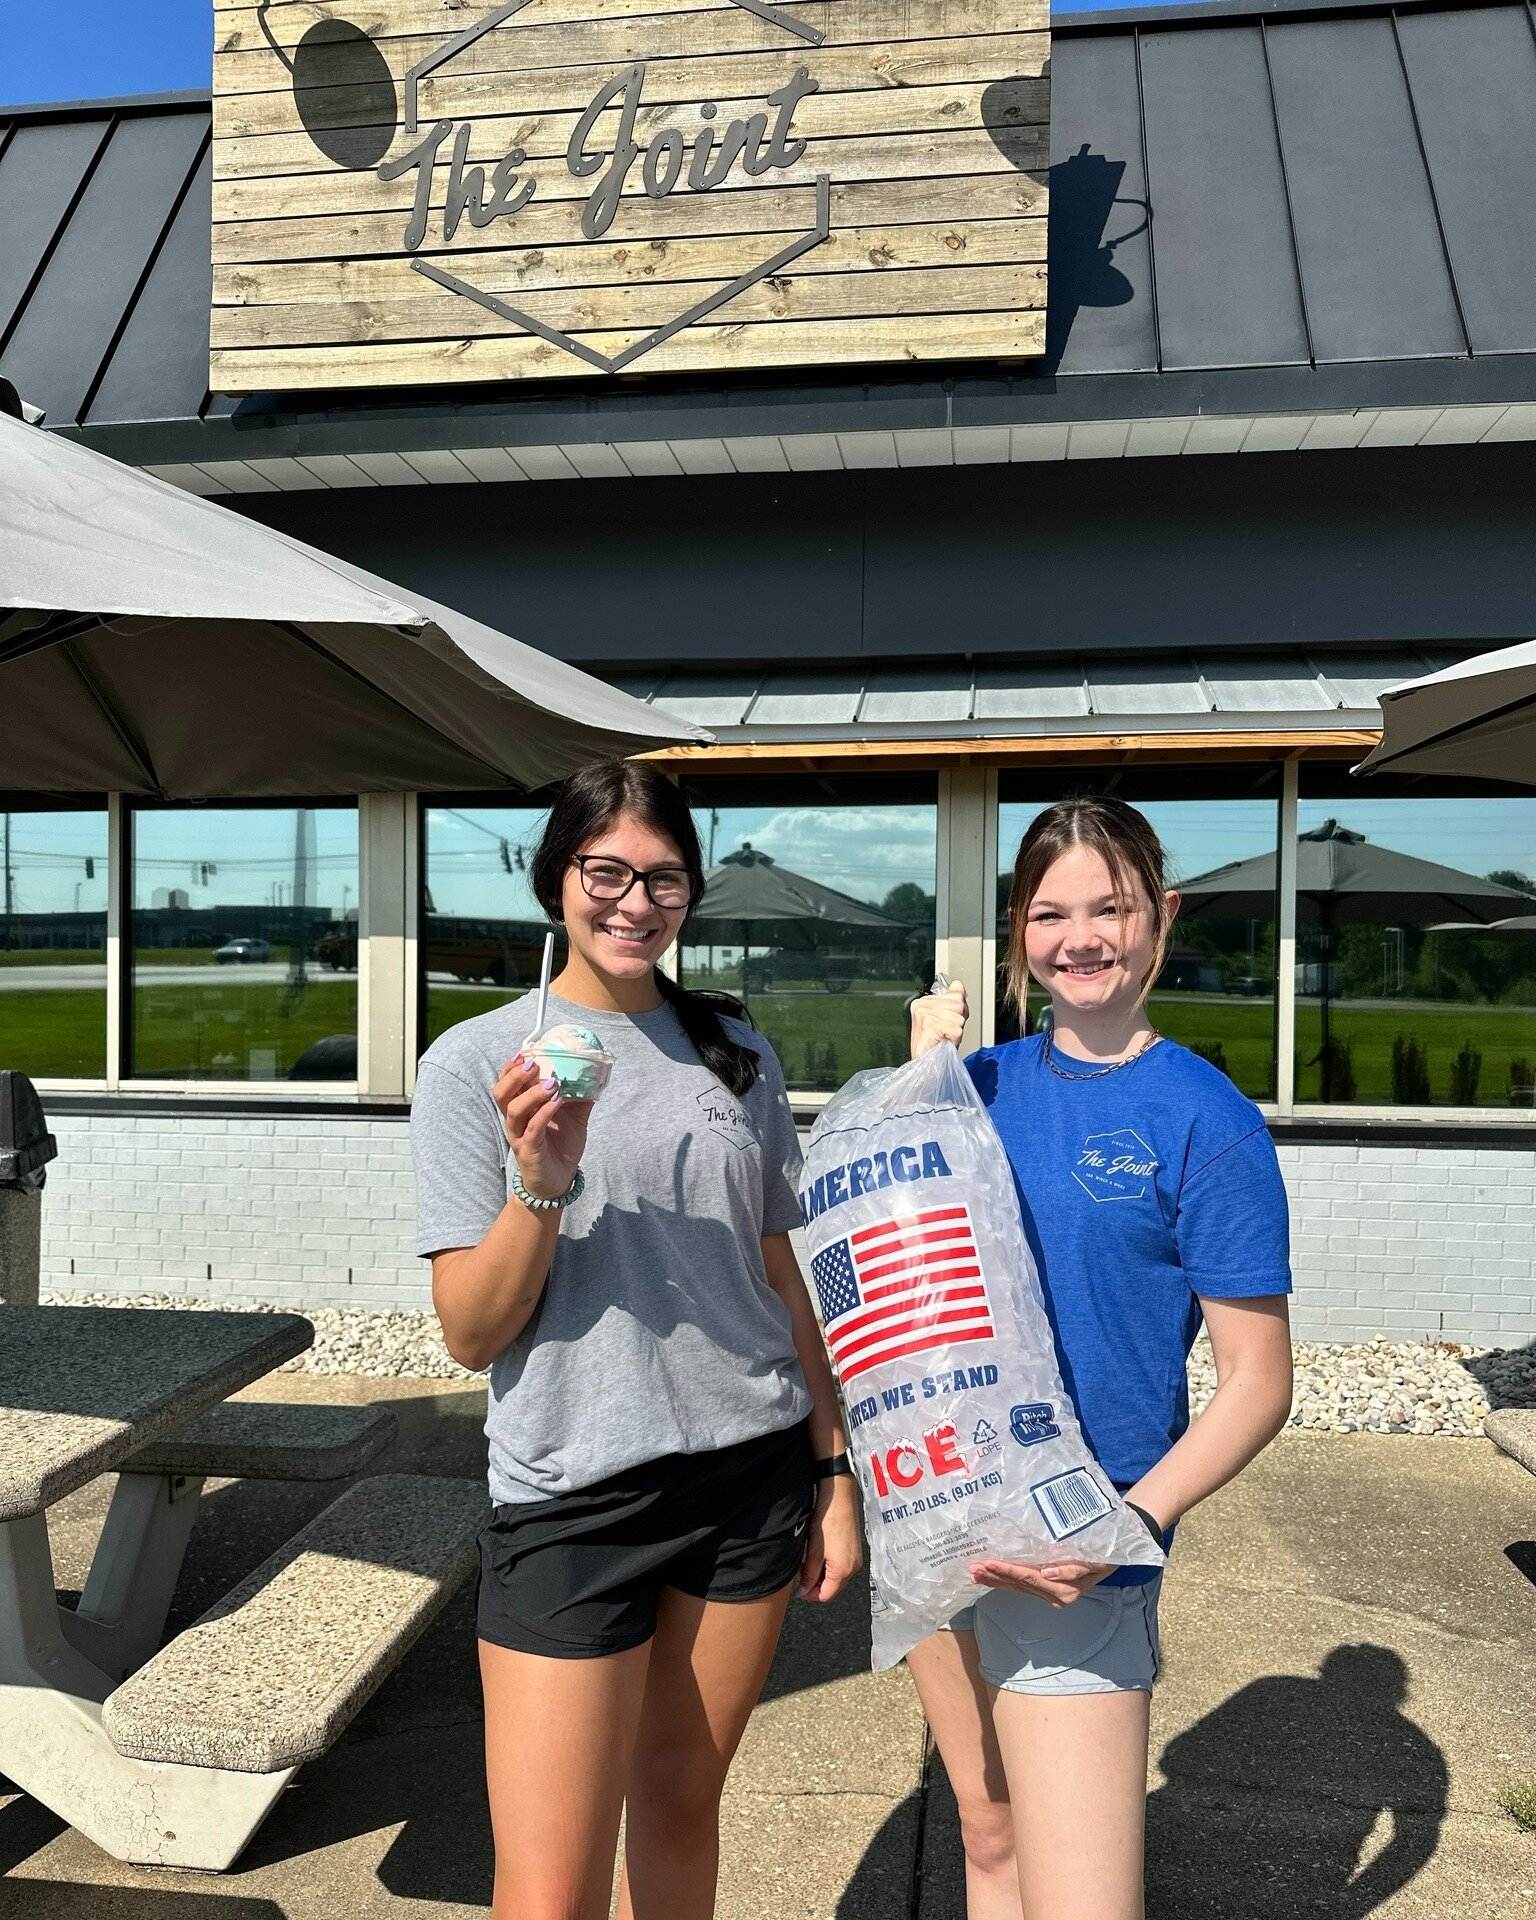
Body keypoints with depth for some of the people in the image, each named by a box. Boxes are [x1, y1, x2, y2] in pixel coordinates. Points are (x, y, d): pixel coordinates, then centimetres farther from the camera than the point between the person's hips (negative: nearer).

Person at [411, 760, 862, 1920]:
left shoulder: (738, 1053, 6)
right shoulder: (476, 1063, -6)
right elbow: (471, 1333, -7)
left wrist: (835, 1470, 11)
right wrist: (542, 1183, -23)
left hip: (752, 1475, 4)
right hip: (574, 1496, -3)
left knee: (683, 1795, 18)